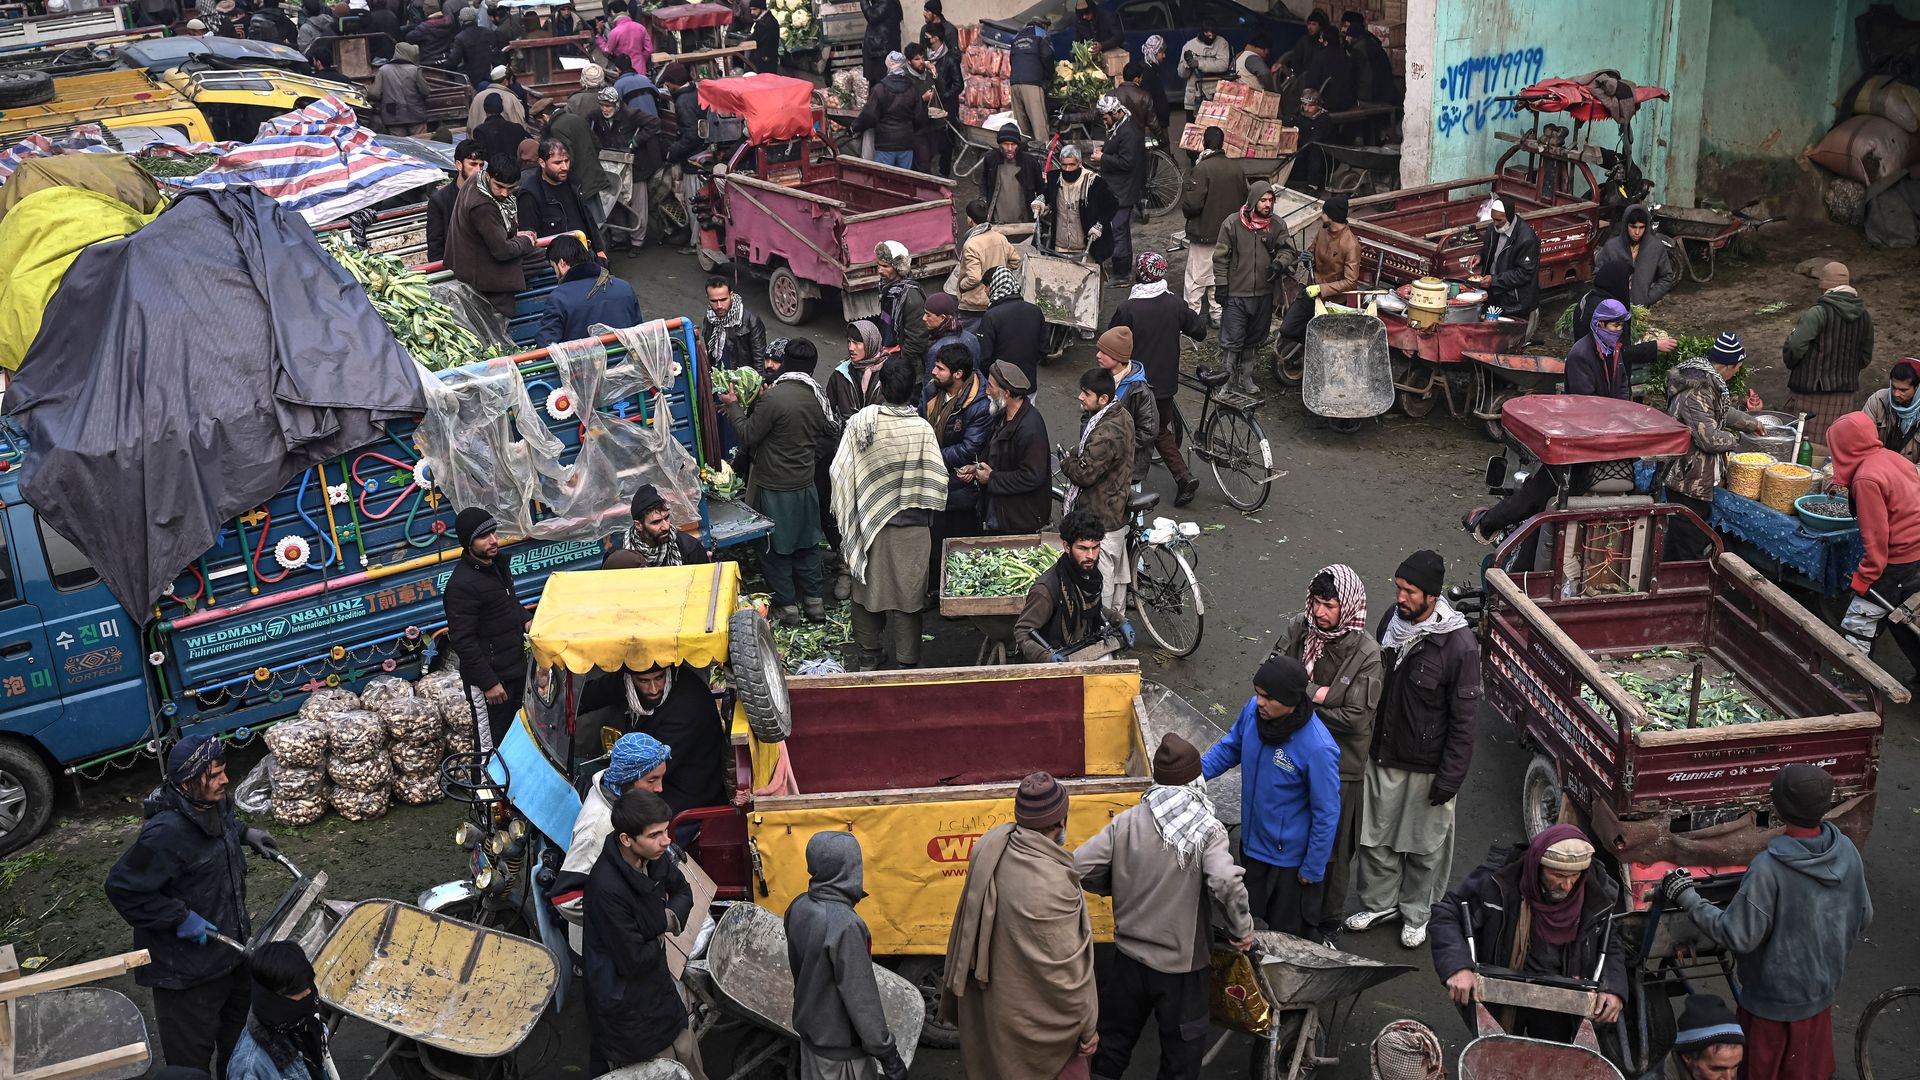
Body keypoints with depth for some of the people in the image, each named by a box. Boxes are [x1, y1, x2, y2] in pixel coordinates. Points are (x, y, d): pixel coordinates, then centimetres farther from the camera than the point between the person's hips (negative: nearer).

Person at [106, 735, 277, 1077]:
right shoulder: (166, 833, -31)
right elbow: (122, 888, -26)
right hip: (187, 967, -9)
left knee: (241, 1027, 28)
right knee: (192, 1057, 6)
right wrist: (180, 918, -24)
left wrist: (245, 833, 5)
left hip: (231, 944, 9)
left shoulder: (214, 804, -4)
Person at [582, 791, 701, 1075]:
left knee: (690, 1068, 16)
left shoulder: (654, 856, -10)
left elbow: (683, 892, 11)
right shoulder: (608, 888, -32)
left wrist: (669, 917, -10)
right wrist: (660, 938, -7)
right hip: (628, 1006, -7)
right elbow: (633, 961, -26)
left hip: (658, 983, 7)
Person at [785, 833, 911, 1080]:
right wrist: (888, 1055, -15)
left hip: (809, 1030, 8)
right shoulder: (845, 925, -30)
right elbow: (861, 999, -25)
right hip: (840, 1050, -8)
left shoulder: (798, 908, -6)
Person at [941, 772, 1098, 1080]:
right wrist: (1088, 1027, -8)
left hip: (986, 1000, 7)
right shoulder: (1052, 886, -35)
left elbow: (967, 922, 2)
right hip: (1032, 1018, -6)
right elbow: (1067, 971, -24)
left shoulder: (989, 846, -14)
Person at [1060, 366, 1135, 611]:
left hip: (1100, 519, -10)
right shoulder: (1123, 416, 1)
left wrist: (1066, 462, -7)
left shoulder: (1104, 435, -31)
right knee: (1117, 570, 24)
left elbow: (1084, 474, -24)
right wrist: (1074, 455, -1)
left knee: (1099, 578, 3)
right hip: (1119, 508, 10)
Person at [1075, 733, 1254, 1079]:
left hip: (1129, 956, 2)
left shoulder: (1127, 821, -9)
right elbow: (1227, 882, -32)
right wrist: (1241, 929, -15)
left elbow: (1079, 868, -12)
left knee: (1113, 1038, 22)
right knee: (1181, 1050, 18)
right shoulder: (1208, 831, -16)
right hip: (1182, 964, -2)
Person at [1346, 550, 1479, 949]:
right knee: (1376, 834, 18)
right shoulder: (1392, 620, -5)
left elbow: (1463, 718, -17)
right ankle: (1379, 902, 39)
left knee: (1425, 844, 14)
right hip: (1382, 755, 5)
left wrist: (1450, 777, -15)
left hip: (1426, 765, -5)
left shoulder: (1458, 644, -23)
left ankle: (1416, 912, 34)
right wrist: (1366, 743, 15)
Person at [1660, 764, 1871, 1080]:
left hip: (1774, 997, -6)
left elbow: (1738, 936, -26)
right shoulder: (1847, 852, -13)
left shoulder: (1769, 868, -33)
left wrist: (1687, 899, -16)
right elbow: (1862, 919, 2)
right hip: (1822, 988, 6)